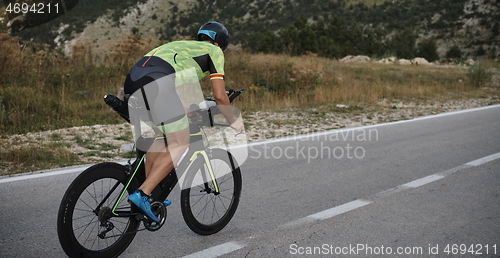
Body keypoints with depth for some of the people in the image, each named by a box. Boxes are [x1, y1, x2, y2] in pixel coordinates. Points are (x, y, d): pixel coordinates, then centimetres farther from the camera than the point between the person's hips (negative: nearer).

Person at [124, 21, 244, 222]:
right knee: (179, 144, 2)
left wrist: (185, 111, 56)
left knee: (161, 137, 22)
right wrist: (233, 122, 24)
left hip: (132, 79, 8)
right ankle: (142, 194, -7)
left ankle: (148, 193, 25)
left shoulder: (182, 46, 38)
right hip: (155, 81, -8)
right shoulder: (214, 51, 18)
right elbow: (219, 95, 11)